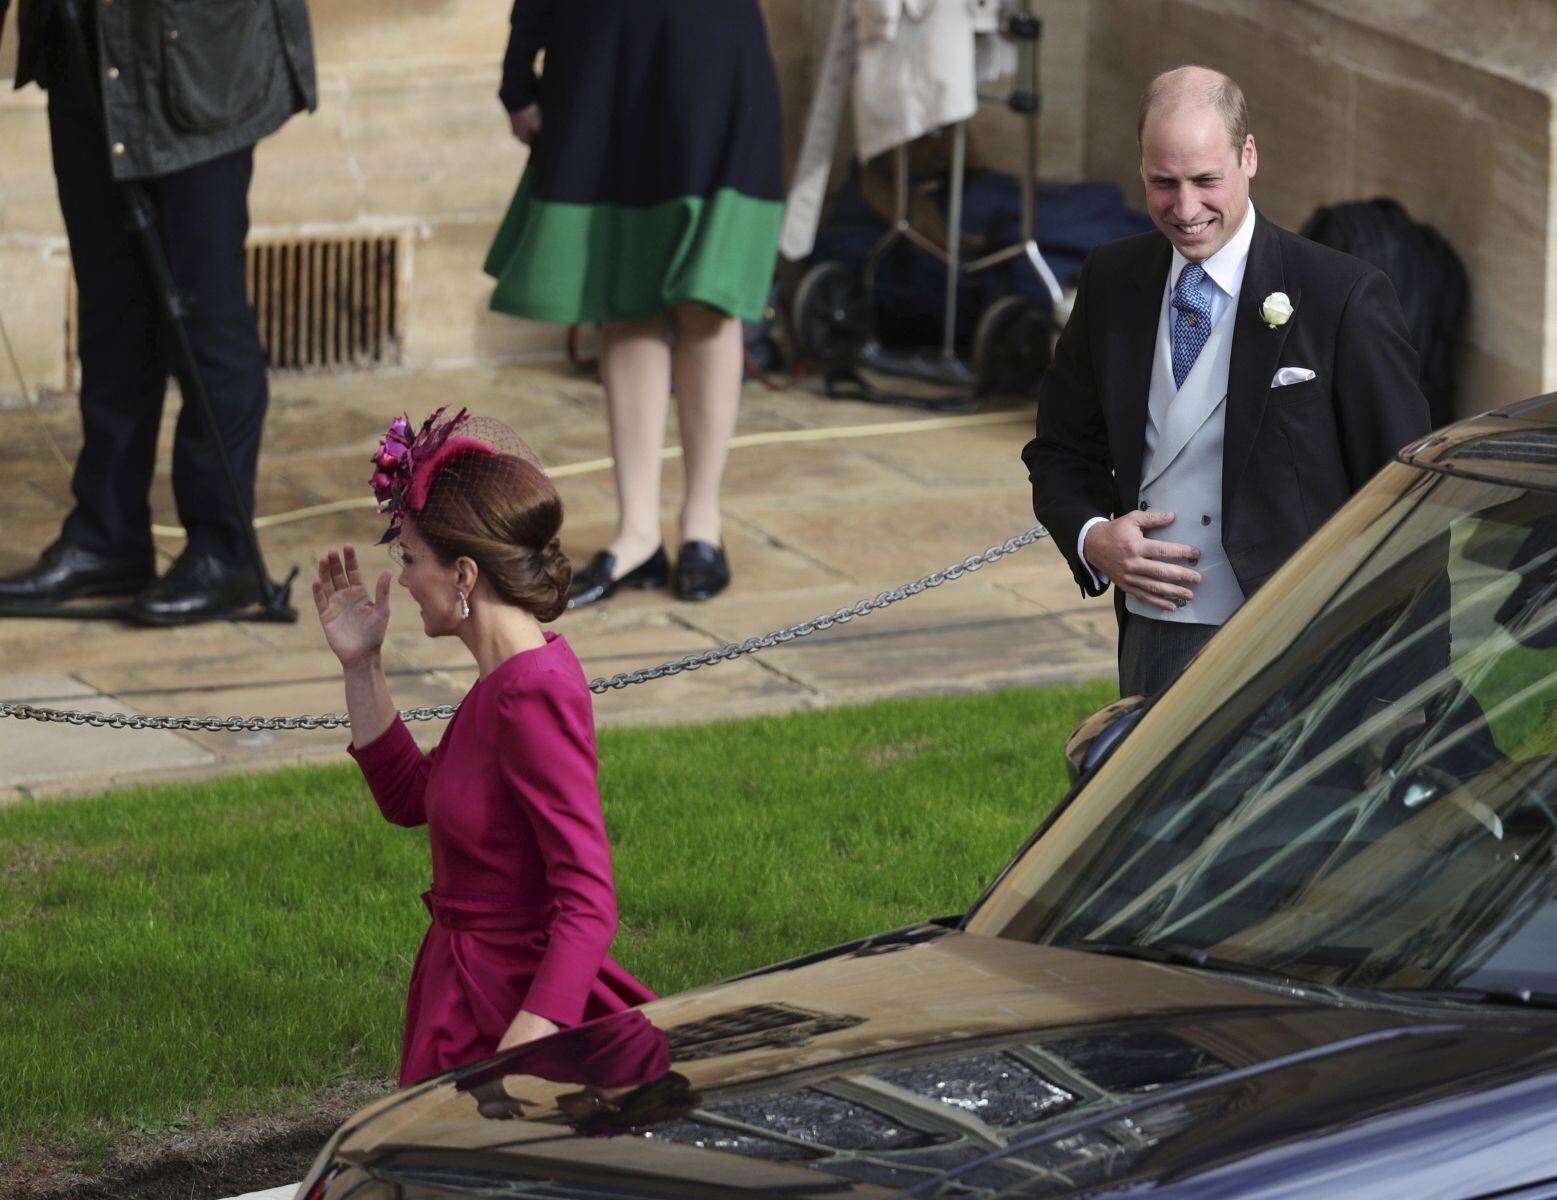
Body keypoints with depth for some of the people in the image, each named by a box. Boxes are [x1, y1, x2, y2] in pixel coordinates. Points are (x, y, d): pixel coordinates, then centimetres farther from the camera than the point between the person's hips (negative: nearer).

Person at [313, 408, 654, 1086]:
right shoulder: (516, 674, 8)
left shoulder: (533, 698, -21)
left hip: (506, 1010, -10)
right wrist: (360, 666, 16)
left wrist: (528, 1042, -34)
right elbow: (408, 799, 24)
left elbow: (589, 903, -25)